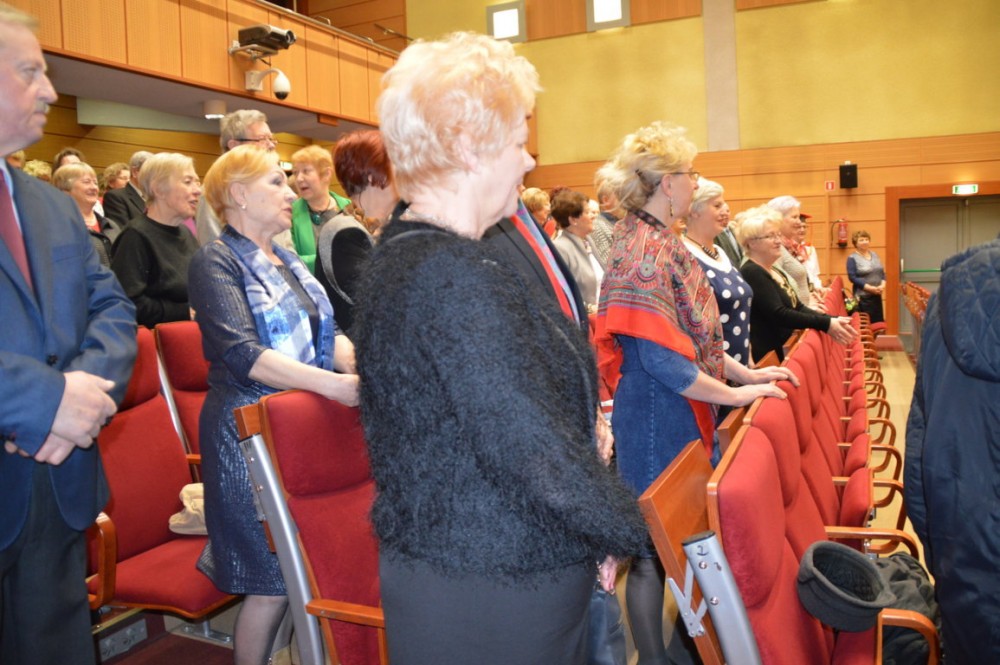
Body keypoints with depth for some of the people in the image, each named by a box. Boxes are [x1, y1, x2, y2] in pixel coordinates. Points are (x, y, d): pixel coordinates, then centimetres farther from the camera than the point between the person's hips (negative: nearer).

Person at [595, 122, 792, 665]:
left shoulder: (661, 240, 9)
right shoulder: (644, 250, -20)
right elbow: (661, 359, -24)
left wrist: (746, 373, 11)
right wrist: (734, 394, -13)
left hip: (683, 412, 9)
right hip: (658, 416, -9)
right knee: (657, 545, 6)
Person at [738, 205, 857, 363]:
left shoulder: (777, 272, 15)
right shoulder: (752, 273, -15)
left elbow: (798, 307, 9)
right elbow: (779, 314, -23)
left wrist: (832, 320, -7)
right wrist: (825, 324, -22)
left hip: (780, 352, 10)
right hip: (764, 356, -9)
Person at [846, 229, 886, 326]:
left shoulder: (874, 255, 15)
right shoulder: (852, 258, -5)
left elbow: (882, 272, 15)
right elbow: (852, 277, -13)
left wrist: (883, 285, -5)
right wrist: (870, 288, -18)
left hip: (877, 295, 6)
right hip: (863, 296, -6)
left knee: (879, 323, 4)